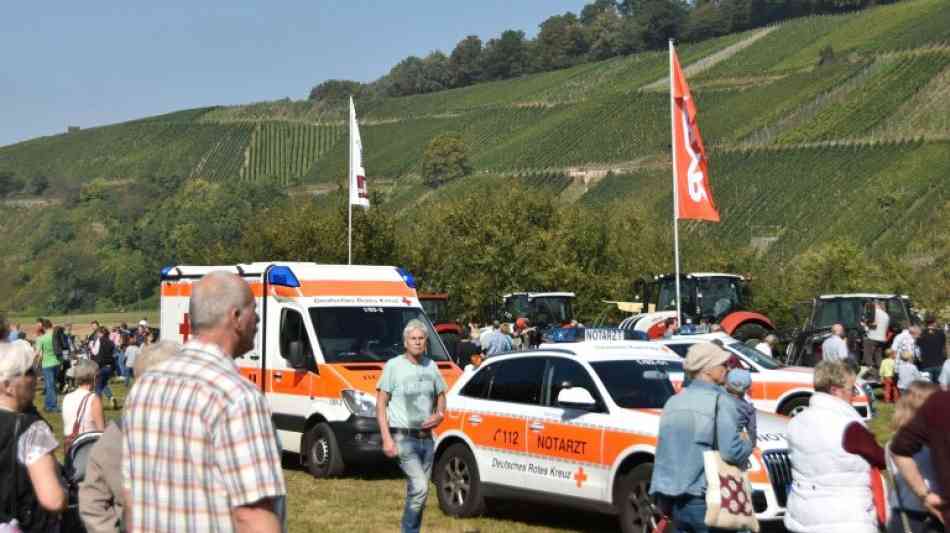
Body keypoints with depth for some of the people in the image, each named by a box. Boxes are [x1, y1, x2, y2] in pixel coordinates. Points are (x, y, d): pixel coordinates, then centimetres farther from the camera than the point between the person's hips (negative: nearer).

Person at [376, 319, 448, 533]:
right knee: (420, 488, -18)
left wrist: (440, 414, 0)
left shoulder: (431, 366, 9)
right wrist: (386, 438, -14)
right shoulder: (393, 366, -6)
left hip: (426, 437, 6)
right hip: (403, 438, -6)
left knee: (416, 491, 11)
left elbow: (441, 395, 23)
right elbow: (381, 404, -6)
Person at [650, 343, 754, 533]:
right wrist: (748, 444, 3)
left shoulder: (673, 401, 11)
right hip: (705, 500, -7)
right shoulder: (719, 401, -10)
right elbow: (731, 451, -19)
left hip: (675, 499, 7)